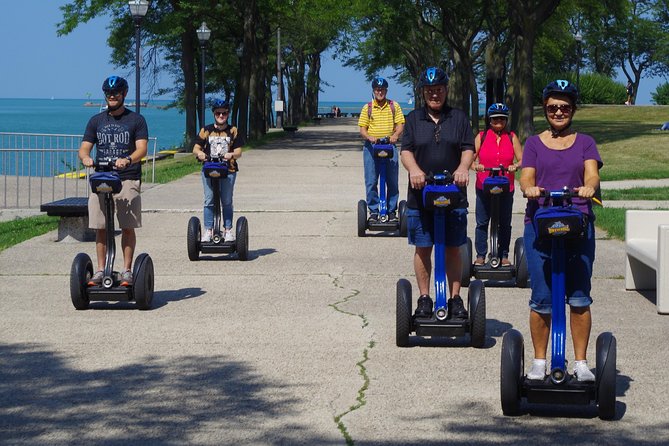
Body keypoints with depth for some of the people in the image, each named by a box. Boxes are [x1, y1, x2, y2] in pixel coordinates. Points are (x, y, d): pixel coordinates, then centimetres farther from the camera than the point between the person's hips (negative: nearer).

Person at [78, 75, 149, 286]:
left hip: (128, 180, -3)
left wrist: (128, 160, -27)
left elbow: (142, 148, -6)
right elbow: (84, 147, 10)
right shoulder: (96, 121, 15)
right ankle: (100, 271, 7)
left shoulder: (136, 120, 6)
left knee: (128, 227, -5)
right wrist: (85, 158, -15)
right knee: (100, 228, 1)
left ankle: (127, 271, 1)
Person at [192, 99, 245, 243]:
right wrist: (199, 153, -16)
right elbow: (196, 148, 8)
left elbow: (238, 152, 4)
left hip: (228, 171, 0)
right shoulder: (206, 130, 10)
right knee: (209, 201, -5)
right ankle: (208, 230, -2)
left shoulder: (233, 131, 9)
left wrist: (231, 154, -18)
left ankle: (228, 230, 9)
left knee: (227, 202, 2)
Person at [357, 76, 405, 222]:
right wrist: (369, 137, -17)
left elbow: (400, 124, 3)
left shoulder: (394, 106, 8)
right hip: (371, 146, 0)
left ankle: (392, 212, 10)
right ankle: (373, 211, 5)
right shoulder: (367, 108, 7)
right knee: (371, 182, -1)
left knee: (392, 182, 2)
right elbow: (362, 129, 4)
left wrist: (395, 135, -18)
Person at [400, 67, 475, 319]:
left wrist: (463, 167, -21)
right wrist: (413, 169, -22)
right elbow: (406, 151, 0)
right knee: (423, 249, 4)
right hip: (420, 196, 0)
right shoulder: (414, 119, 9)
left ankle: (455, 299, 10)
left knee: (452, 250, 3)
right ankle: (424, 298, 12)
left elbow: (468, 149, 1)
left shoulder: (458, 118, 10)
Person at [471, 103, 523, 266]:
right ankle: (480, 255, 9)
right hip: (484, 187, -1)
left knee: (505, 223, 5)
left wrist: (515, 166, -17)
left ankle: (504, 255, 15)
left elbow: (521, 159, 4)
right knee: (482, 222, 1)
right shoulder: (481, 136, 5)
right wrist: (475, 165, -20)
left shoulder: (512, 138, 8)